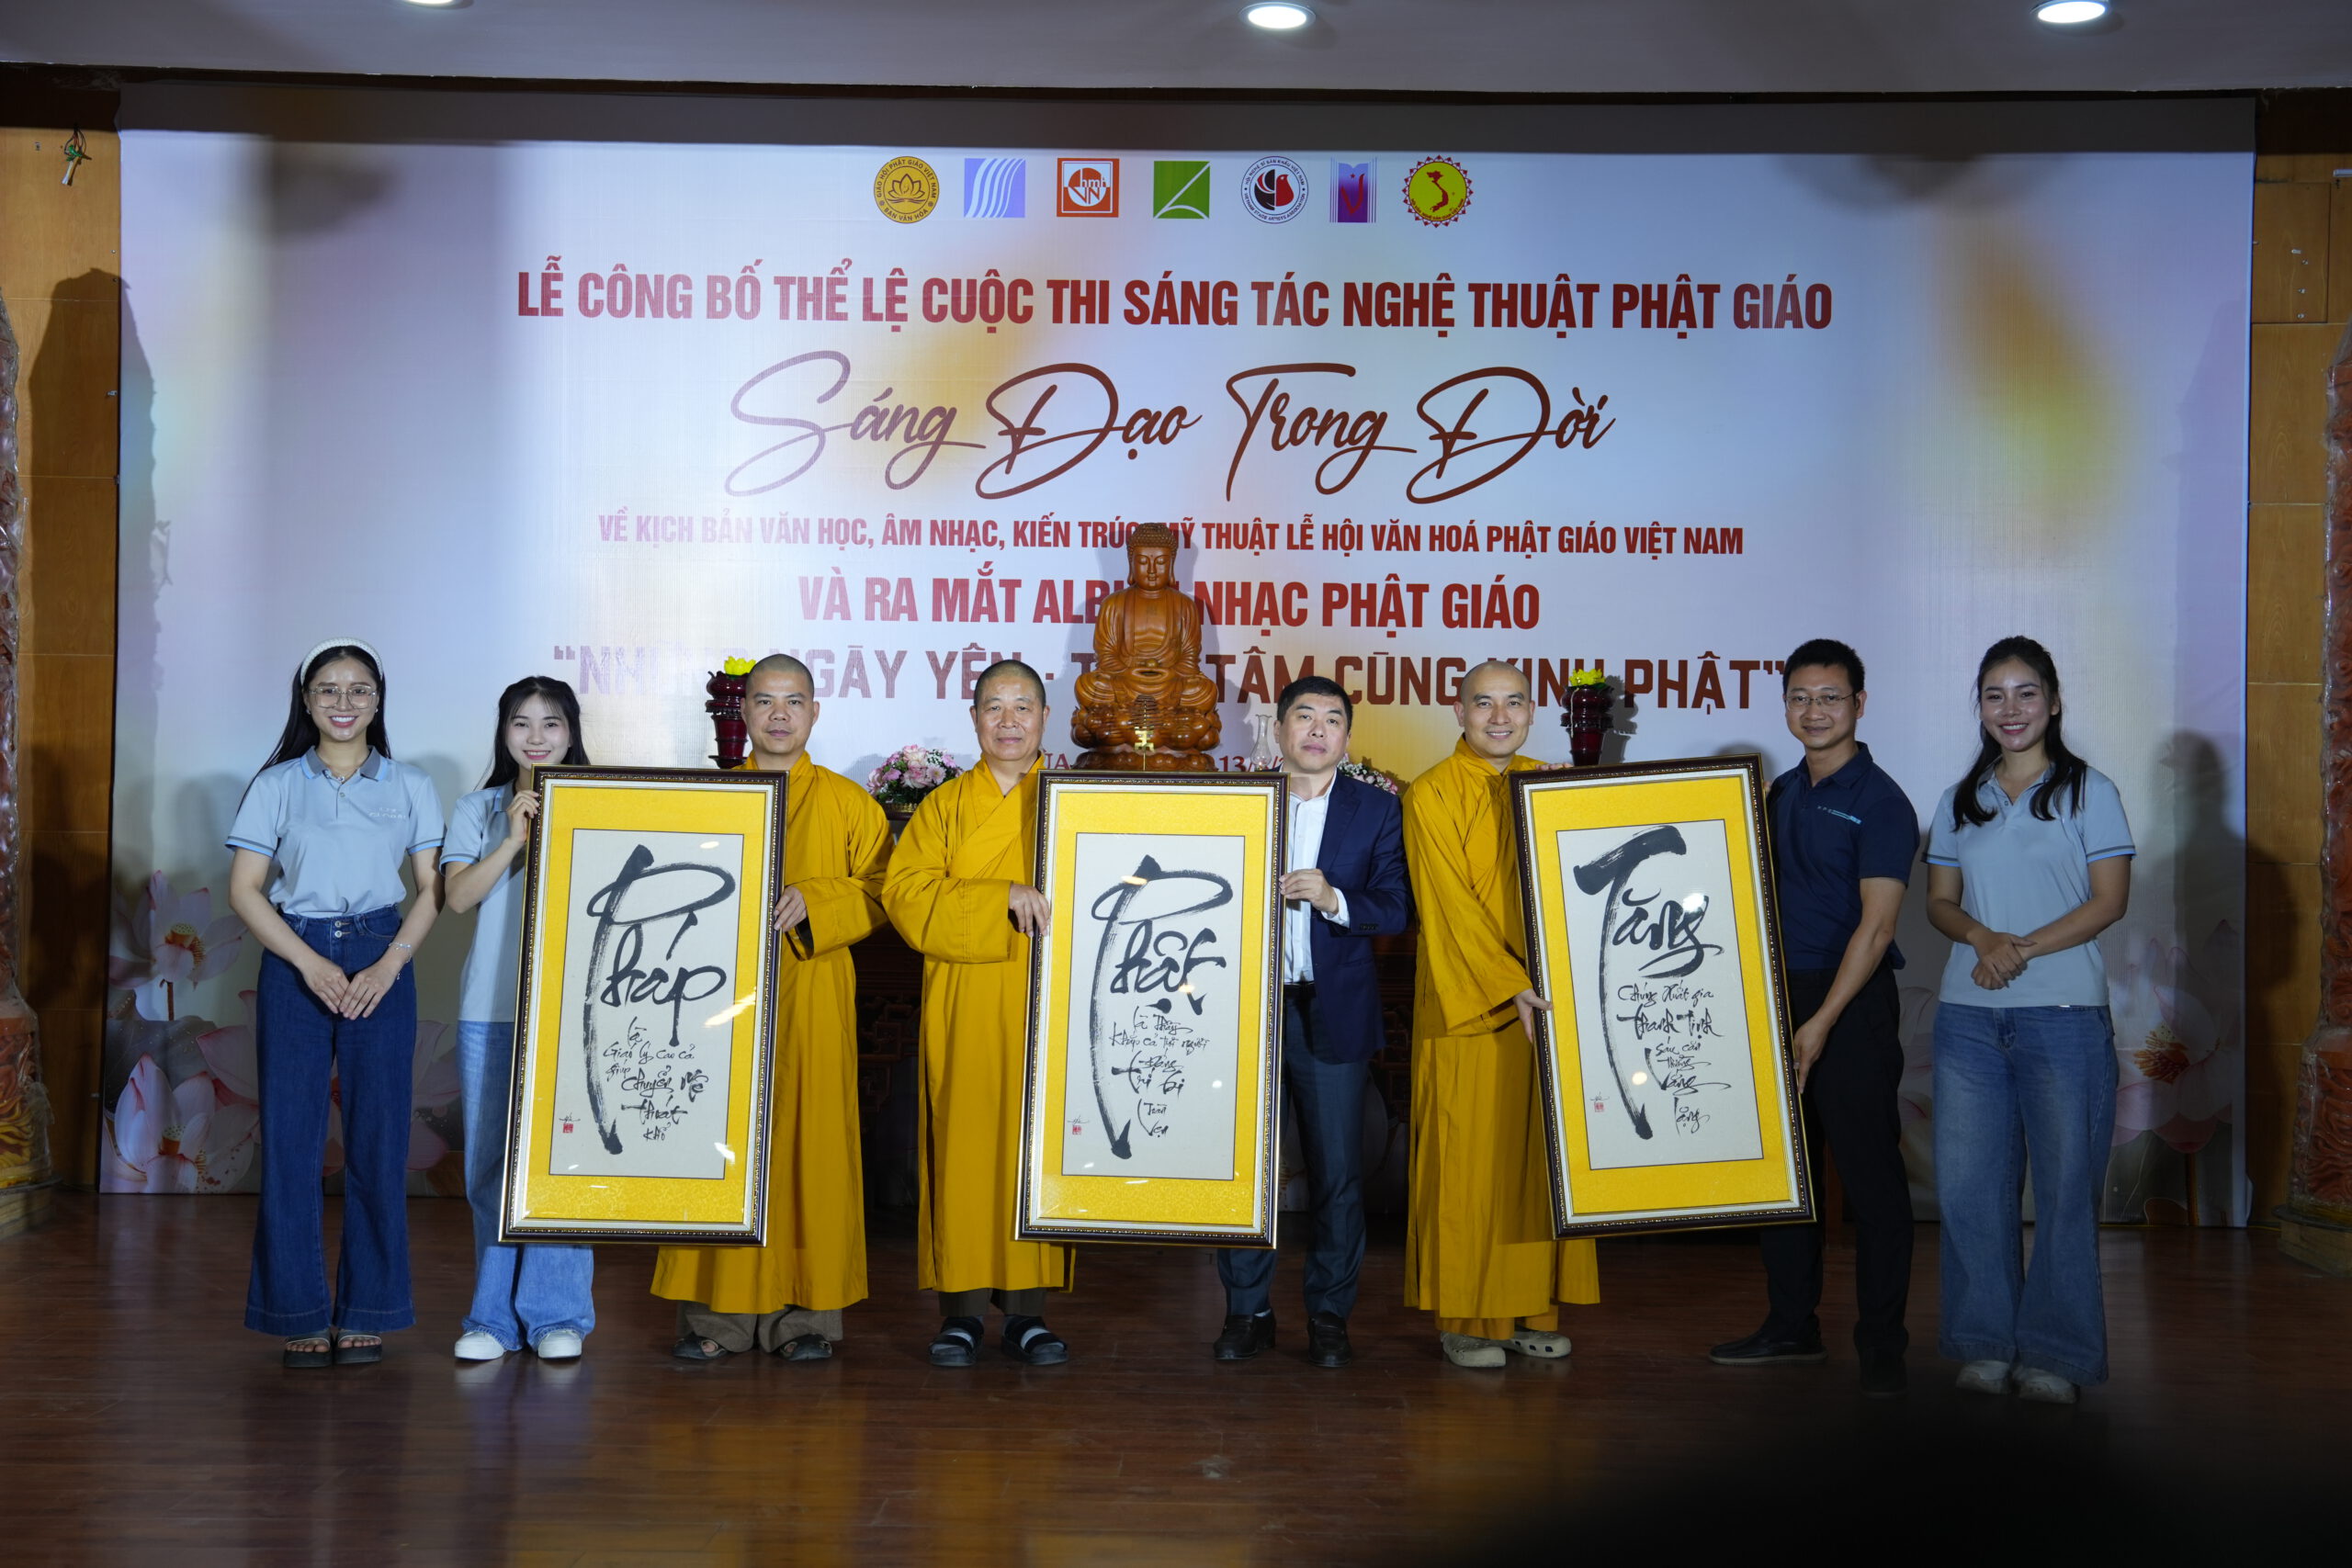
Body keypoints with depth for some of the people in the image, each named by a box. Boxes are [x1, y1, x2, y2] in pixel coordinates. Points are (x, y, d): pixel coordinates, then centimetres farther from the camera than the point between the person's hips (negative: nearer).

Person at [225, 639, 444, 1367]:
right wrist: (310, 963, -11)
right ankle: (298, 1313, 6)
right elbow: (244, 889, 1)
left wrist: (389, 965, -10)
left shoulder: (411, 787, 8)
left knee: (378, 1136, 0)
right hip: (295, 964, 0)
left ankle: (366, 1311, 8)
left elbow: (433, 889, 5)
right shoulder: (276, 786, 6)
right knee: (290, 1135, -2)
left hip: (382, 967, 0)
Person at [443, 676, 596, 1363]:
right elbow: (457, 895, -2)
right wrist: (515, 839, -12)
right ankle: (495, 1314, 15)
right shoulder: (478, 809, 11)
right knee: (492, 1161, 5)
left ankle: (556, 1313, 8)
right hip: (490, 1007, 1)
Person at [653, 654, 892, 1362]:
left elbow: (879, 892, 2)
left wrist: (813, 904, -13)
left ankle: (806, 1310, 6)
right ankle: (716, 1311, 7)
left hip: (812, 1000, -1)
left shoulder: (847, 802, 6)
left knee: (809, 1138, -2)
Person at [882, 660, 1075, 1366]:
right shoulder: (943, 807, 8)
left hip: (1047, 1009, 1)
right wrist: (1005, 900, -16)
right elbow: (906, 896, -5)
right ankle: (962, 1309, 4)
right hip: (965, 1010, 0)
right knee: (965, 1145, -3)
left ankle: (1027, 1309, 6)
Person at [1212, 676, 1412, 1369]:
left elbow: (1397, 909, -4)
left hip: (1334, 1014, -1)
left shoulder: (1377, 810, 5)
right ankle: (1248, 1312, 15)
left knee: (1338, 1172, 2)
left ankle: (1329, 1314, 14)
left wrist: (1334, 900, -19)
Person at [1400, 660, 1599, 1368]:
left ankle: (1532, 1308, 15)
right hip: (1470, 1009, -5)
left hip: (1548, 1003, 5)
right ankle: (1464, 1317, 6)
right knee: (1467, 1159, -2)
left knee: (1542, 1156, 6)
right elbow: (1452, 908, -10)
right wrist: (1511, 989, -17)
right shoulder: (1433, 795, -4)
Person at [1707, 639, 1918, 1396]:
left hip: (1853, 1001, -7)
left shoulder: (1879, 802, -9)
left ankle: (1881, 1341, 6)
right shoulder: (1781, 794, 12)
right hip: (1781, 993, 7)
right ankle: (1792, 1324, 22)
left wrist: (1823, 1021, -20)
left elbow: (1875, 924, -15)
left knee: (1869, 1171, -2)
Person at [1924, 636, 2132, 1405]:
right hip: (1968, 1016, 4)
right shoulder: (1960, 801, 15)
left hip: (2063, 1015, -4)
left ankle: (2055, 1353, 8)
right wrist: (1983, 937, -9)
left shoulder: (2088, 791, 3)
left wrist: (2024, 950, -14)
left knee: (2066, 1184, -2)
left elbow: (2109, 900, -4)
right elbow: (1940, 901, 13)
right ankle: (1986, 1342, 14)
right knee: (1967, 1182, 2)